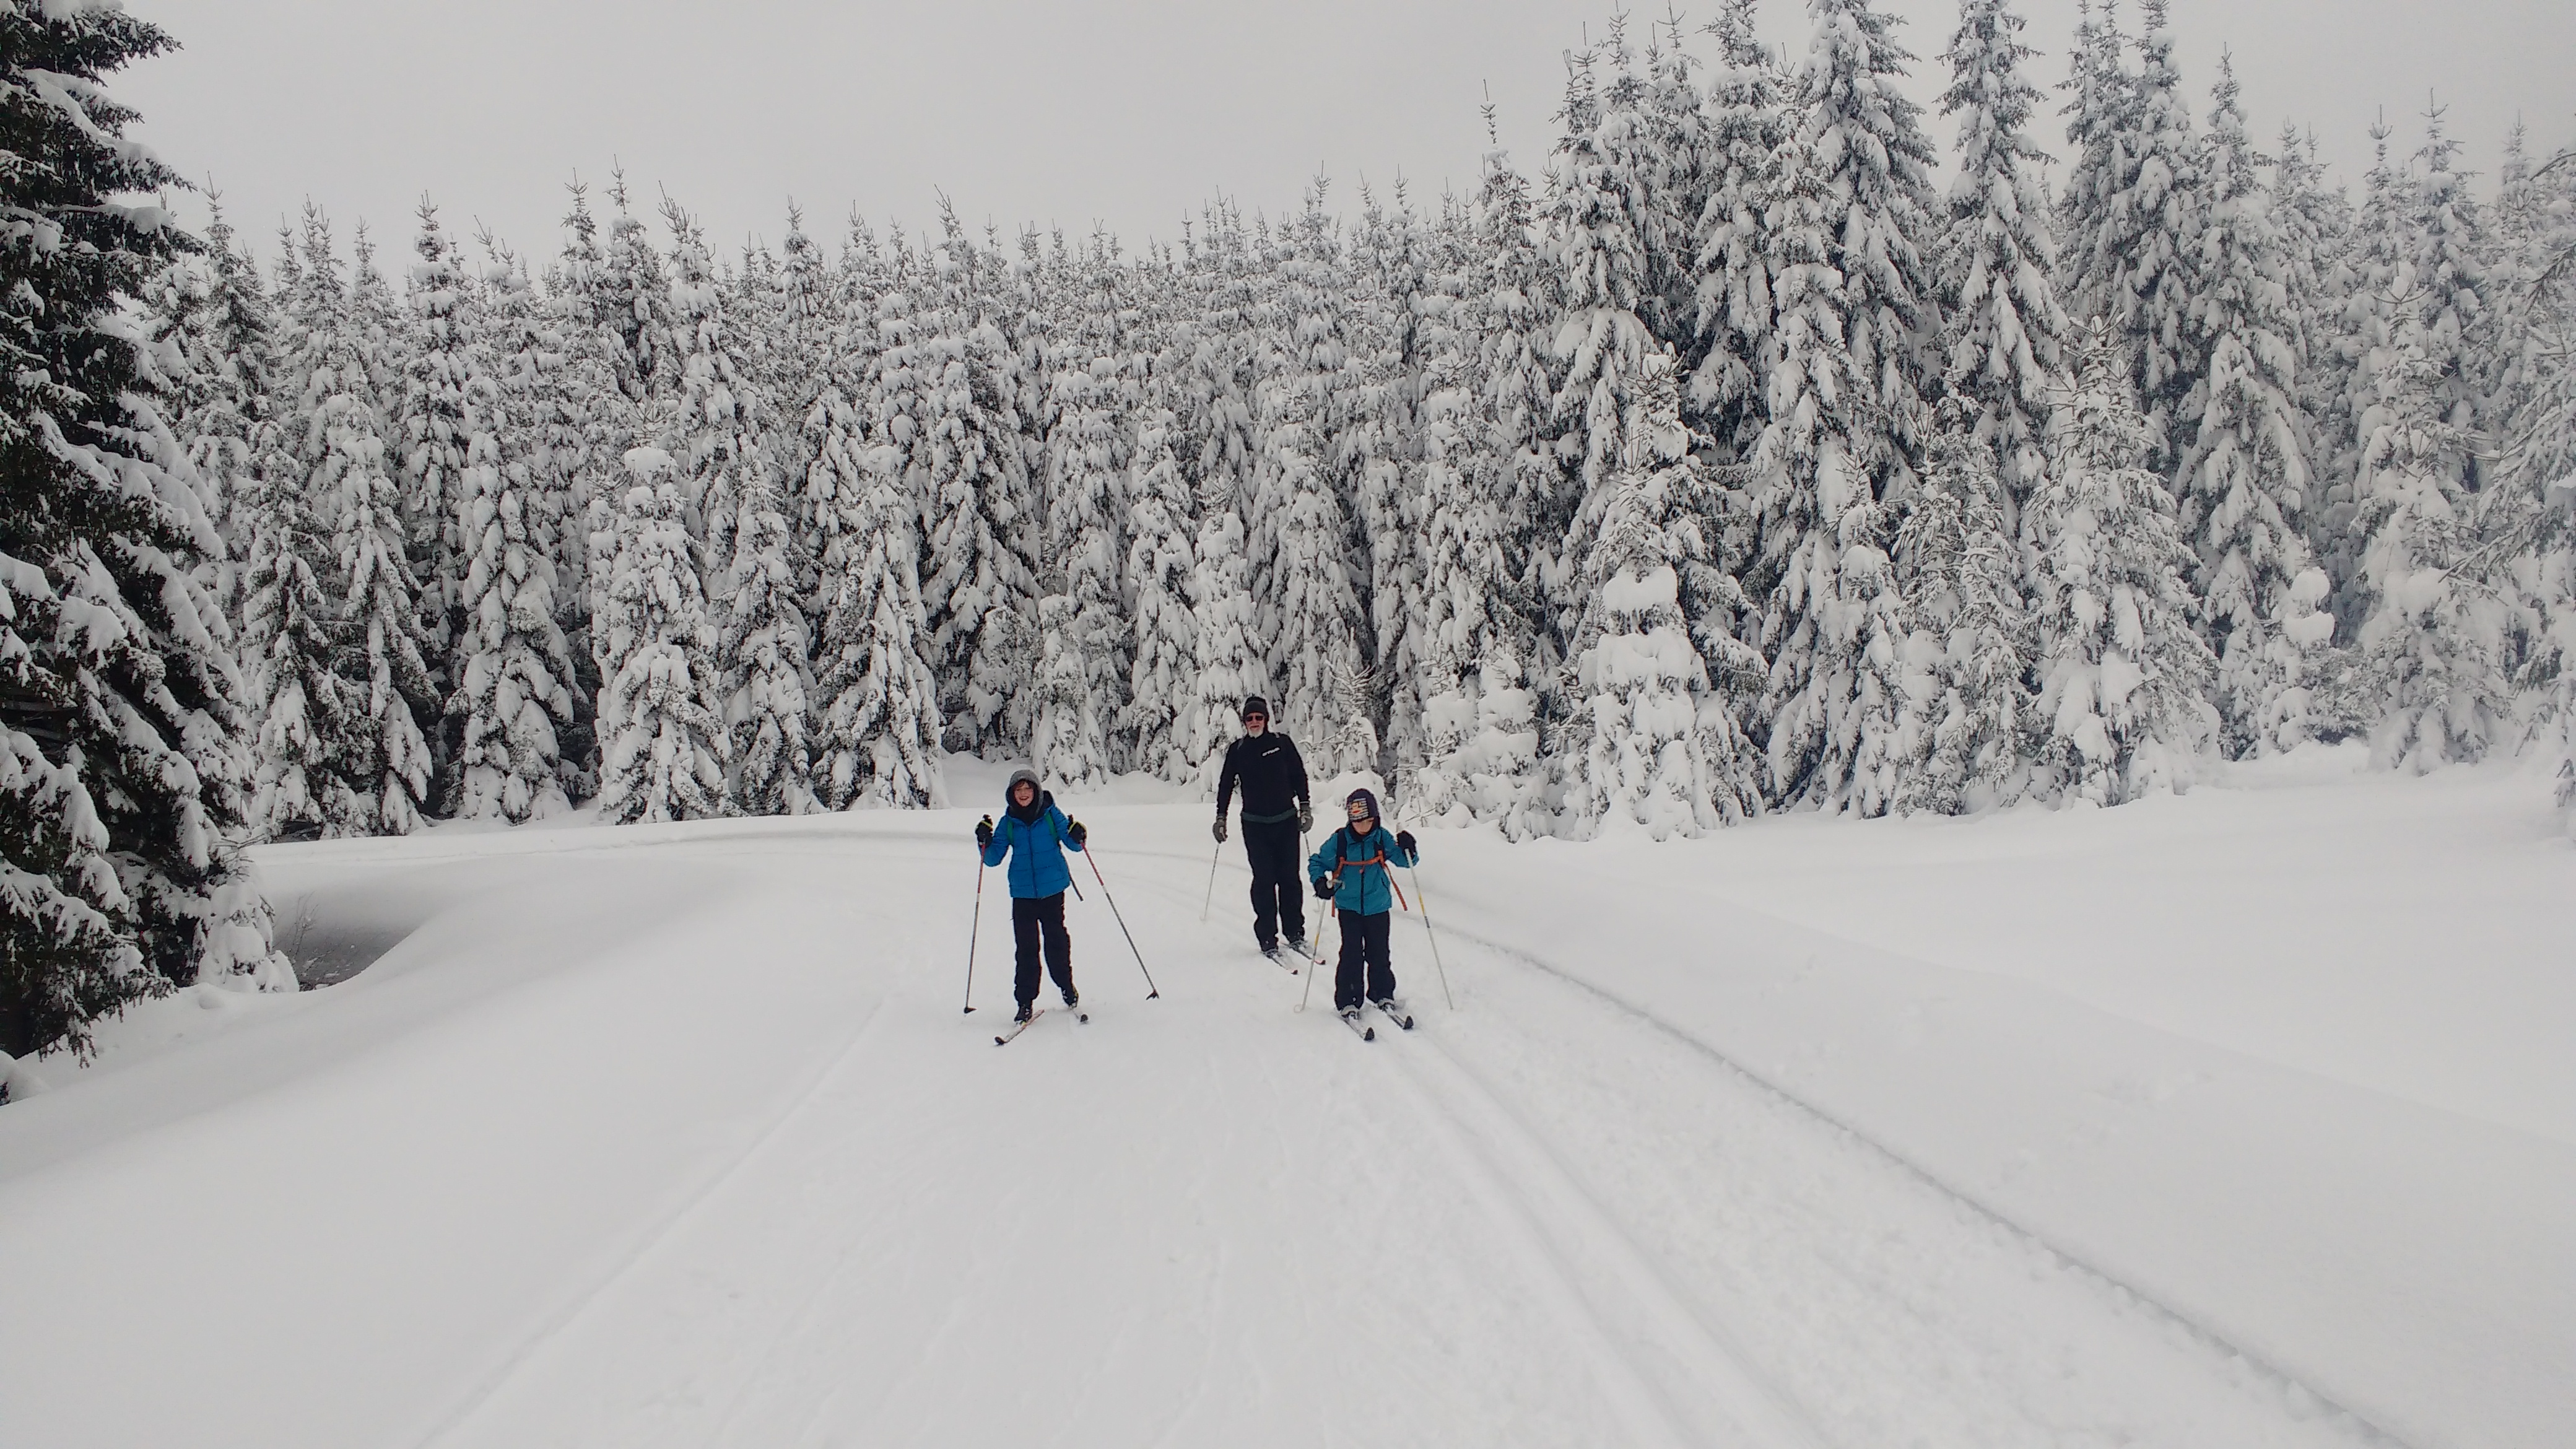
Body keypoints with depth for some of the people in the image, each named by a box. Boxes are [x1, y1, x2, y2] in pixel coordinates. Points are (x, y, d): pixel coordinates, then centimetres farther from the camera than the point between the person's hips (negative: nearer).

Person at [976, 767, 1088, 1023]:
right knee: (1026, 948, -2)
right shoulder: (1008, 822, 5)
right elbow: (993, 859, 5)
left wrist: (1077, 836, -19)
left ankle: (1067, 987, 26)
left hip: (1052, 890, -1)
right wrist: (985, 842, -14)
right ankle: (1025, 1001, 4)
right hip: (1023, 894, 1)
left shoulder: (1051, 814, 0)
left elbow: (1073, 843, 3)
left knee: (1056, 940, 4)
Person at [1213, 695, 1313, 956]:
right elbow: (1226, 784, 11)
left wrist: (1305, 807, 5)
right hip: (1255, 825, 0)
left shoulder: (1282, 743, 2)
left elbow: (1299, 775, 9)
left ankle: (1295, 933, 13)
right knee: (1264, 881, -3)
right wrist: (1221, 817, 9)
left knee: (1290, 878, 2)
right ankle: (1267, 939, 2)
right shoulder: (1237, 750, 3)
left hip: (1286, 821, 0)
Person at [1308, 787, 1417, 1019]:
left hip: (1378, 907, 1)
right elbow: (1316, 862, 3)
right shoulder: (1339, 840, -8)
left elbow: (1403, 860, 1)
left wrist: (1407, 849, -20)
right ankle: (1348, 1000, 4)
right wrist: (1320, 881, -15)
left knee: (1378, 954, 7)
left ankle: (1383, 994, 25)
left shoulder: (1382, 838, -4)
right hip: (1349, 907, -1)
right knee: (1351, 954, -5)